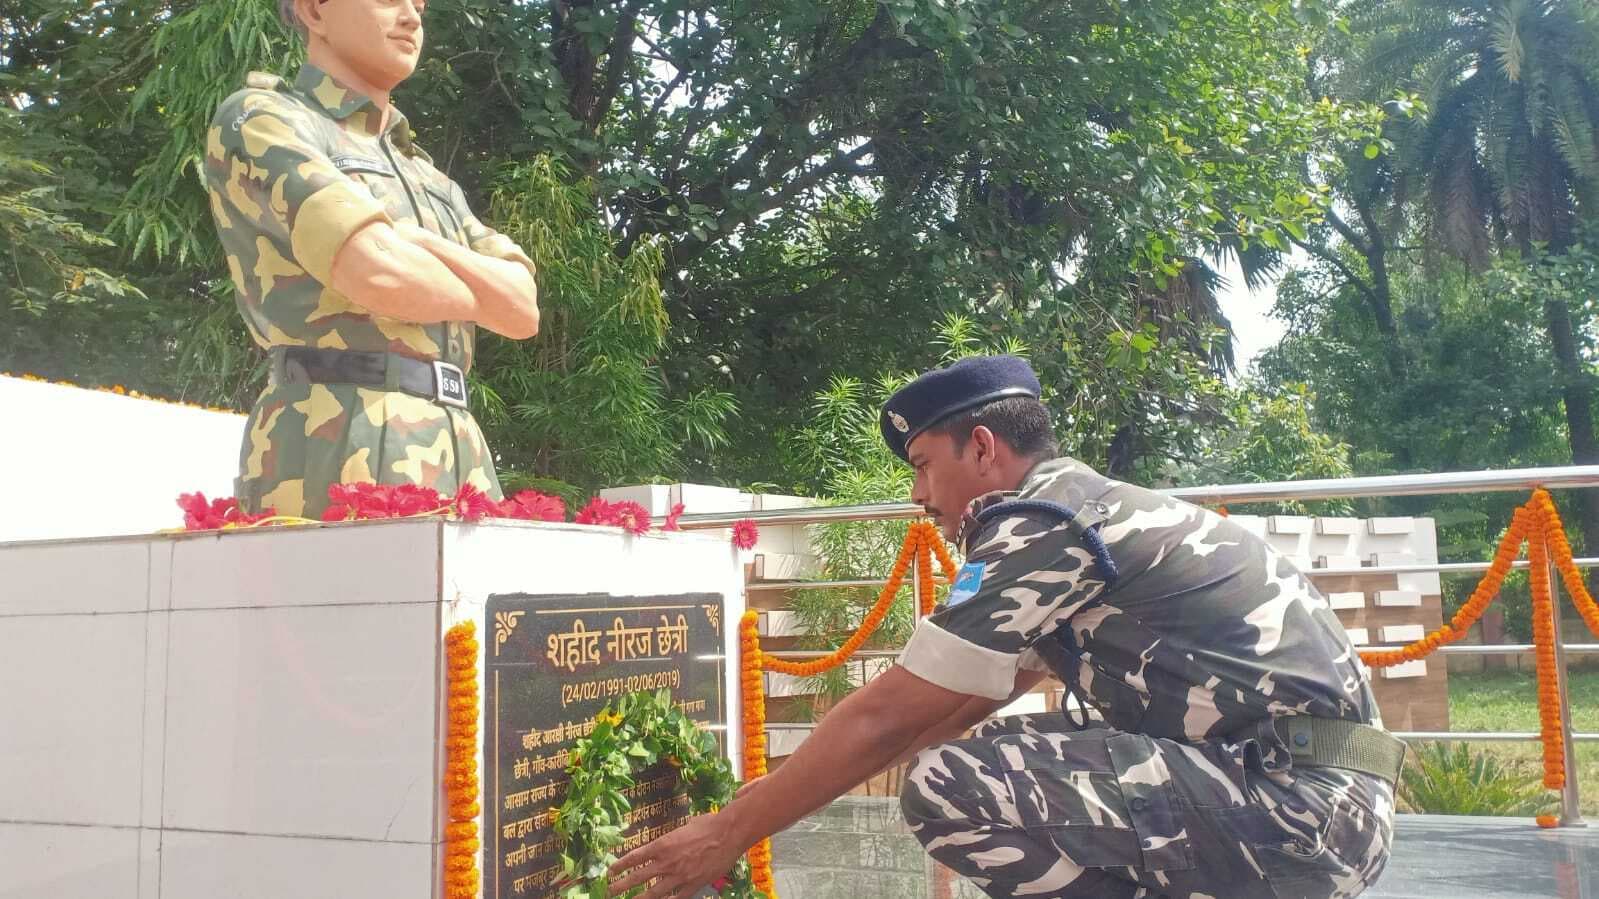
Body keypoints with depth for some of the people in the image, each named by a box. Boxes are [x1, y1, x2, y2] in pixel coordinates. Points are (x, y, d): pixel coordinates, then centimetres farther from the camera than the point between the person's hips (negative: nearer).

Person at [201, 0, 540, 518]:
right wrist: (472, 294, 7)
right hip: (338, 446, -7)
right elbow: (378, 271, -14)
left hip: (457, 454, 7)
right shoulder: (260, 120, 4)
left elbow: (522, 308, 12)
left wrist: (416, 242, -4)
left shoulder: (429, 179, 27)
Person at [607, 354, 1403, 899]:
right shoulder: (1084, 512, 18)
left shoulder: (1040, 524, -12)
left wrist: (727, 834, -1)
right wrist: (781, 788, 26)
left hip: (1301, 802, -10)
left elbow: (887, 716, -11)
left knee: (951, 785, -20)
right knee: (1002, 757, 18)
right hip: (1321, 796, 10)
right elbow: (954, 705, 24)